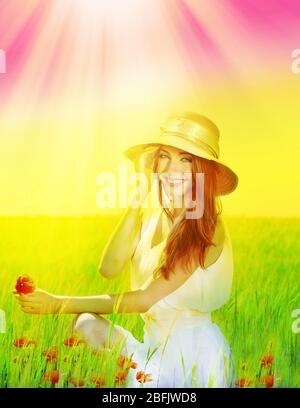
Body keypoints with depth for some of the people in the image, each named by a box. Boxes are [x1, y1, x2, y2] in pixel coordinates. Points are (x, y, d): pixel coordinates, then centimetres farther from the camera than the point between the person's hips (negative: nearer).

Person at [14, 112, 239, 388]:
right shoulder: (151, 212, 0)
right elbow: (108, 269, -11)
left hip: (194, 350, -5)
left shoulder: (204, 227, -18)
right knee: (87, 324, -11)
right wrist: (137, 200, -16)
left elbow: (146, 299, -19)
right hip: (154, 343, 5)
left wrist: (58, 304, -17)